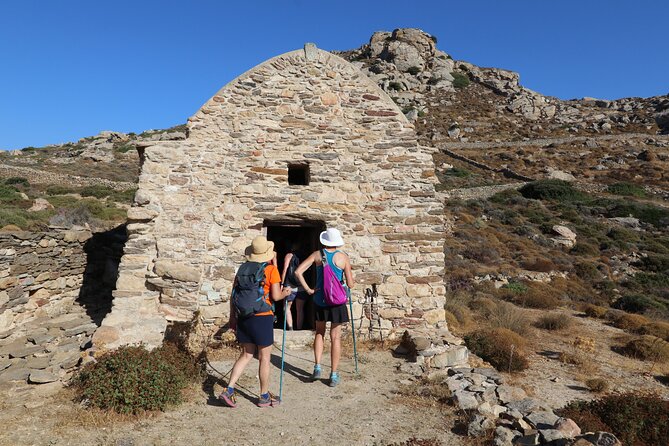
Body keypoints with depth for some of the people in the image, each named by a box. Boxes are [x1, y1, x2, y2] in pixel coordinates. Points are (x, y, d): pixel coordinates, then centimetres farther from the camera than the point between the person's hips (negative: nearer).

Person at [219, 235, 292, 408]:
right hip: (262, 317, -5)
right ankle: (264, 396, 21)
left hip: (243, 316, 5)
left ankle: (229, 390, 10)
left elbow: (233, 294, 8)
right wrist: (286, 292, 9)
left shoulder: (243, 268, 6)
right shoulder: (271, 269, -10)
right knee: (264, 358, 9)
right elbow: (276, 296, -12)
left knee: (246, 355, 18)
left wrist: (232, 316, 16)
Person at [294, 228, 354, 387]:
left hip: (319, 299, 2)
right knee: (335, 337, 8)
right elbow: (350, 284, -6)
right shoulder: (343, 257, -7)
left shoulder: (317, 255, -2)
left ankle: (317, 367, 17)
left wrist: (308, 289, -3)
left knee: (319, 333, 23)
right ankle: (334, 375, 15)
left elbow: (298, 272, -10)